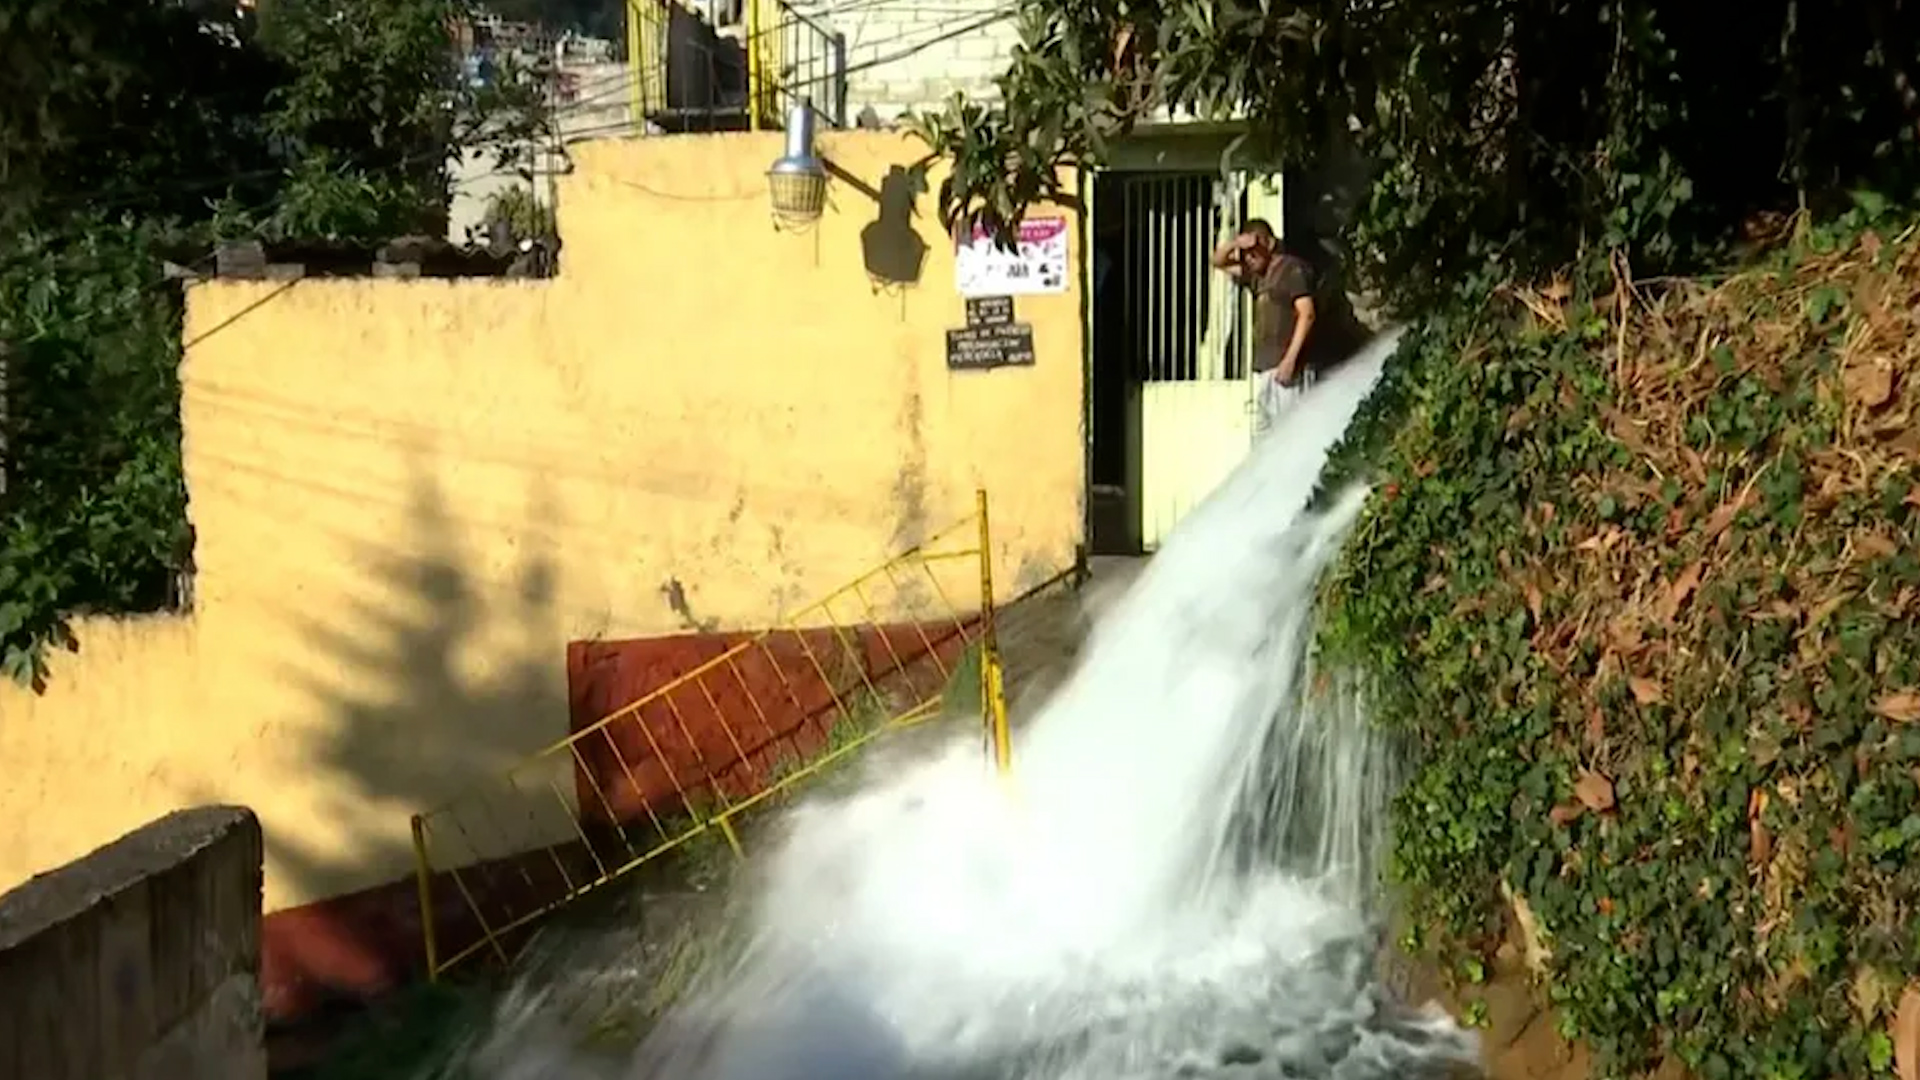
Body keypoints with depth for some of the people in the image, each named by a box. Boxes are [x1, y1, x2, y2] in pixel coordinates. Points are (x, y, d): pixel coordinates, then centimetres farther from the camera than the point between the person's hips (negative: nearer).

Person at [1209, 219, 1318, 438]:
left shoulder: (1292, 269, -3)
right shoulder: (1256, 275, 20)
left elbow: (1306, 314, -12)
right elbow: (1218, 261, 29)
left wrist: (1290, 358, -19)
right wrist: (1233, 243, 5)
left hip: (1285, 367, -8)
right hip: (1261, 367, 8)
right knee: (1260, 433, 5)